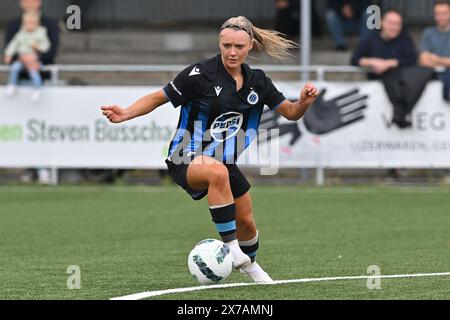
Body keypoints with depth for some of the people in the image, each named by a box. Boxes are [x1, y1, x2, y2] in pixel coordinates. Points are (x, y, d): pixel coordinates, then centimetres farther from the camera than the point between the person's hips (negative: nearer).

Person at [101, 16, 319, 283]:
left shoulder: (257, 81, 0)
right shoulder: (200, 74, -17)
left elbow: (290, 112, 7)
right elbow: (158, 98, -11)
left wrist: (304, 102, -15)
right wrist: (125, 114, -26)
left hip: (225, 160, 6)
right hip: (187, 160, -6)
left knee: (246, 223, 13)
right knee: (218, 172, -40)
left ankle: (249, 263, 47)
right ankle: (230, 247, -32)